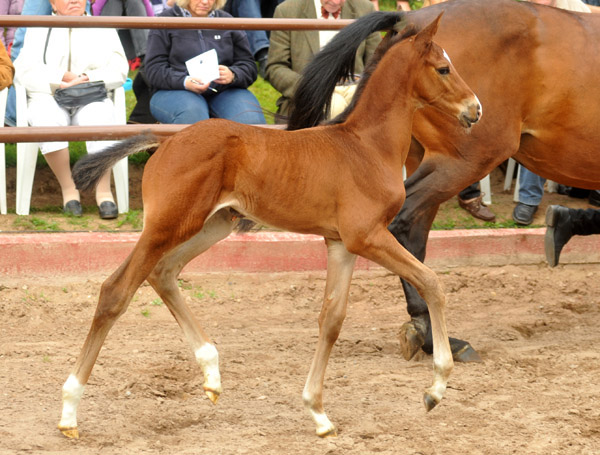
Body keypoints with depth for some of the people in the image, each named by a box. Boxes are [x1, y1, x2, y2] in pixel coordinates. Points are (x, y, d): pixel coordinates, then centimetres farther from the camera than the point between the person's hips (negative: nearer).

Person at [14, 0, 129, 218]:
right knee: (47, 118, -37)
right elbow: (24, 72, 1)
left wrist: (86, 79, -13)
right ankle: (68, 189, -30)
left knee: (99, 117, -36)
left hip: (91, 100, 0)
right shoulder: (38, 30, 16)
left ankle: (103, 192, -35)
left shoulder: (104, 30, 18)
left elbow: (118, 71, 4)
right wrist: (63, 78, -12)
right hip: (49, 100, 0)